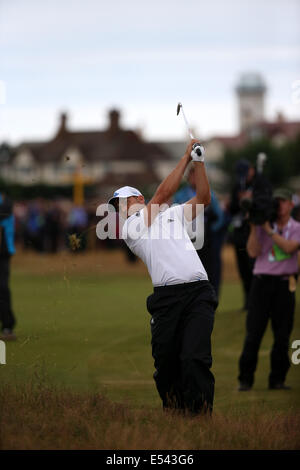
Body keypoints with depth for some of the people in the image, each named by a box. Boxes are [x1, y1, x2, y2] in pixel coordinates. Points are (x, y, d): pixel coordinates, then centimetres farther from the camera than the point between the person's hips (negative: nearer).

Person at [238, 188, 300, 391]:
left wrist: (269, 230, -14)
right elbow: (253, 252, -4)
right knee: (253, 332, -4)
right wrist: (254, 228, -11)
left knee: (282, 334, 1)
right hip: (262, 282, 0)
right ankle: (245, 379, 0)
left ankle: (278, 379, 10)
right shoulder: (263, 226, 8)